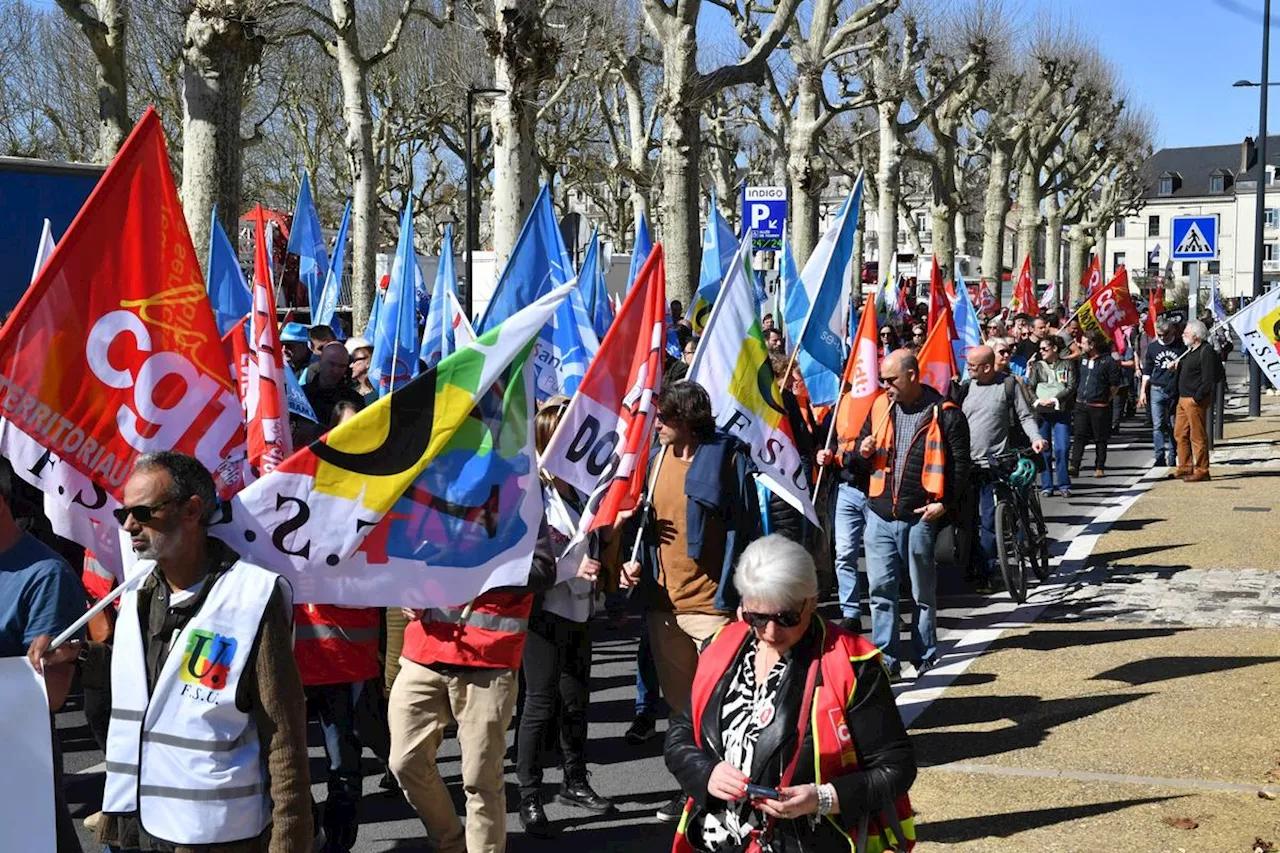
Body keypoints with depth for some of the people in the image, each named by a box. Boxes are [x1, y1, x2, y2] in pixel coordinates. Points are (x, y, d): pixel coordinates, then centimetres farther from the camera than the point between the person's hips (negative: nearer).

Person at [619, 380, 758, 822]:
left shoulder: (726, 458, -11)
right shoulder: (656, 457, 9)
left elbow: (743, 528, -11)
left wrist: (730, 594, -15)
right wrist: (635, 559, 2)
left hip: (710, 603, -7)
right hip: (662, 601, 7)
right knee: (679, 703, 16)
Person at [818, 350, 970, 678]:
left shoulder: (944, 413, -5)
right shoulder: (880, 407, 9)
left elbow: (960, 465, -4)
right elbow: (861, 461, 19)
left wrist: (944, 504, -13)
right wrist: (862, 454, -4)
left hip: (920, 517, -4)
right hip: (880, 515, 4)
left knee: (923, 592, 10)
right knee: (881, 589, 1)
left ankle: (926, 658, 22)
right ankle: (886, 660, 6)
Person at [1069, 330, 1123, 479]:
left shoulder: (1108, 361, -8)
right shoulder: (1082, 359, 9)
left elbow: (1115, 385, -4)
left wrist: (1105, 399, -3)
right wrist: (1079, 395, 12)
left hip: (1099, 407, -4)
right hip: (1081, 405, 5)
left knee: (1100, 438, 6)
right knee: (1078, 436, -4)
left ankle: (1099, 468, 14)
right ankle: (1074, 466, -10)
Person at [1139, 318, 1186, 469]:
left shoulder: (1181, 346, 0)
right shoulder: (1152, 347, 8)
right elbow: (1147, 371, 13)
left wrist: (1179, 365, -15)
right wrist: (1143, 391, 8)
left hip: (1175, 391, -1)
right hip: (1157, 390, 1)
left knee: (1173, 426, 6)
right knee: (1157, 425, -5)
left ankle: (1172, 457, 14)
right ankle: (1160, 457, -5)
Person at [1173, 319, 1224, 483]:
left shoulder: (1206, 352, -14)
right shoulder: (1190, 351, 17)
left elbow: (1208, 380, -19)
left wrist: (1196, 398, -19)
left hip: (1196, 401, -10)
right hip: (1183, 399, 10)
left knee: (1198, 437, -4)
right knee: (1180, 434, 13)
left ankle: (1201, 471, 2)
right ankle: (1185, 468, 21)